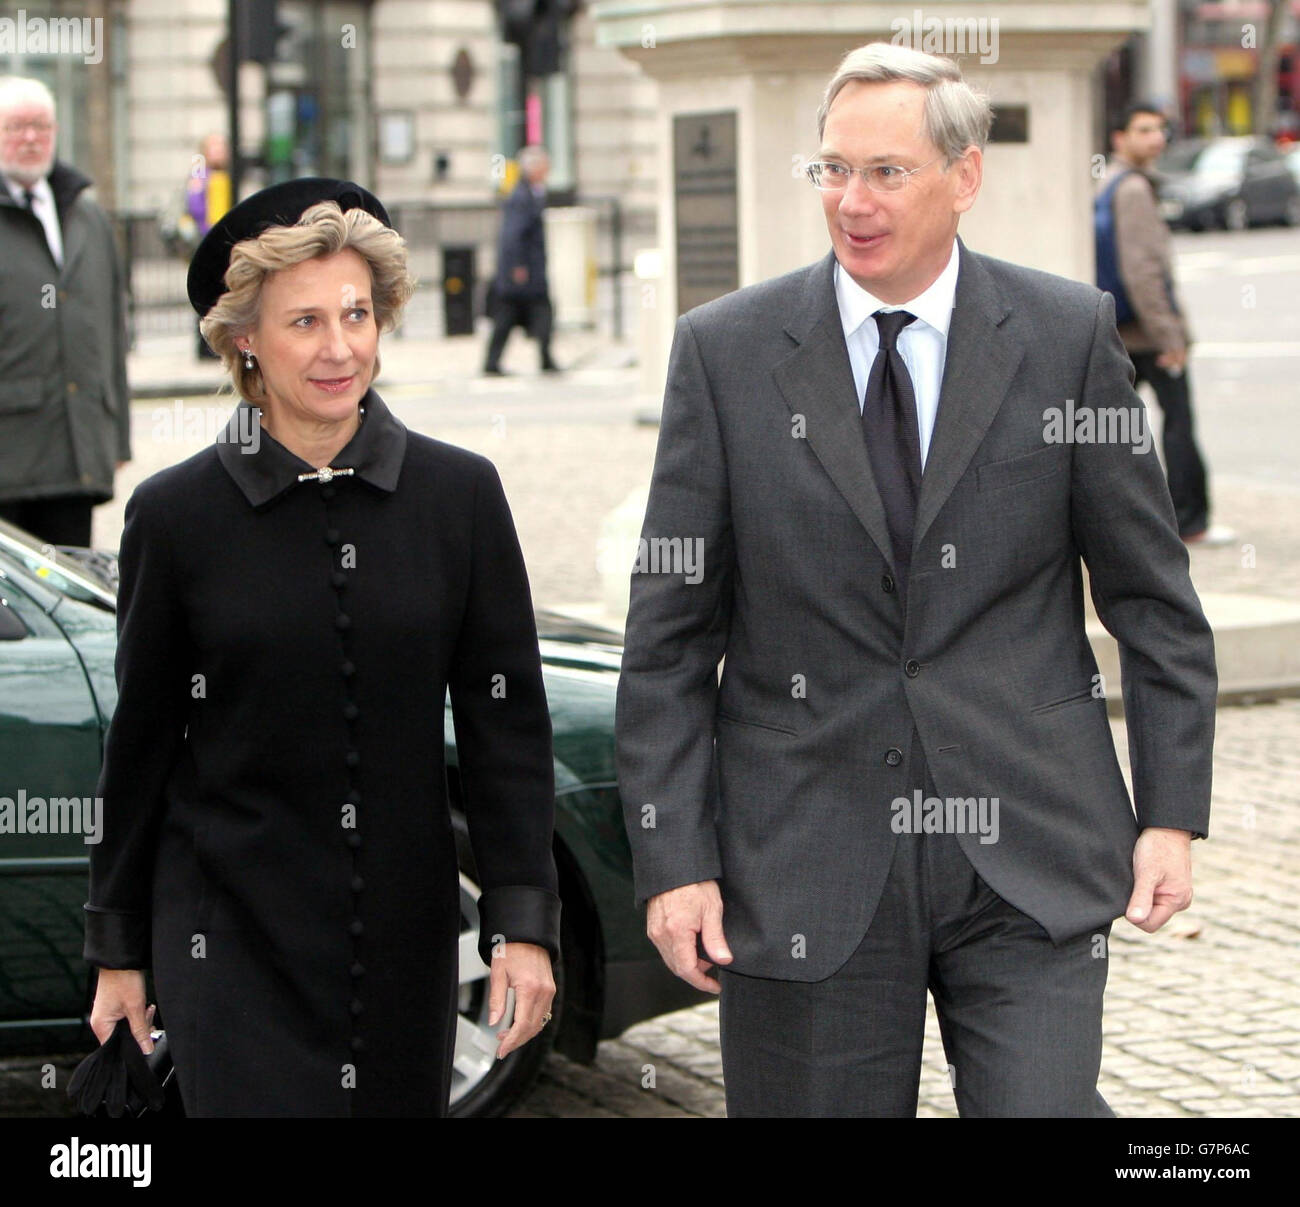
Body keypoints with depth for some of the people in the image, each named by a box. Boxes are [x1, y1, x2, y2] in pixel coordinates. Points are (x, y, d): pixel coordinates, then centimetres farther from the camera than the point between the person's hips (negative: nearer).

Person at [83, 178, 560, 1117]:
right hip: (232, 934, -2)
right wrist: (118, 949, 8)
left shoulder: (459, 494, 0)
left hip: (406, 932, 2)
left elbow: (506, 720, 3)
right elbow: (142, 741, 4)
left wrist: (523, 922, -4)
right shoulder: (177, 513, -3)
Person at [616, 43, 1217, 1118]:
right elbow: (669, 633, 2)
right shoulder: (725, 352, 1)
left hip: (1029, 862, 0)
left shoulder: (1070, 335, 2)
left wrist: (1173, 813, 2)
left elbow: (1152, 597, 7)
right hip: (806, 870, 0)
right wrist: (674, 859, -3)